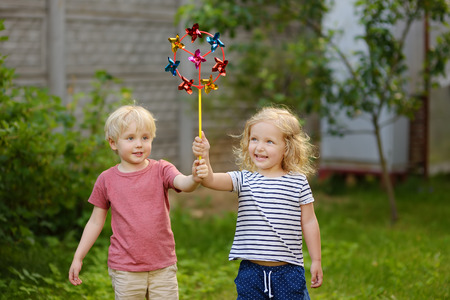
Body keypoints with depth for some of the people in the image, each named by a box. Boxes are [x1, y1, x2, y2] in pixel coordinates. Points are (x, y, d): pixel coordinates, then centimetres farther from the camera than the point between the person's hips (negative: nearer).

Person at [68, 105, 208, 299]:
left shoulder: (161, 170, -3)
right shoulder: (107, 180, 0)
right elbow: (96, 222, 9)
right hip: (125, 270, 0)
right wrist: (78, 257, 8)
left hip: (163, 268, 0)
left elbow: (183, 184, -23)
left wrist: (195, 179, -47)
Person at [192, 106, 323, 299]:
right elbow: (210, 180, -12)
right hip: (251, 271, 1)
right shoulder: (244, 180, 2)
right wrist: (204, 157, -30)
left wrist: (316, 261, 6)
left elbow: (309, 222, 4)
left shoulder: (298, 182, 0)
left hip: (288, 270, -1)